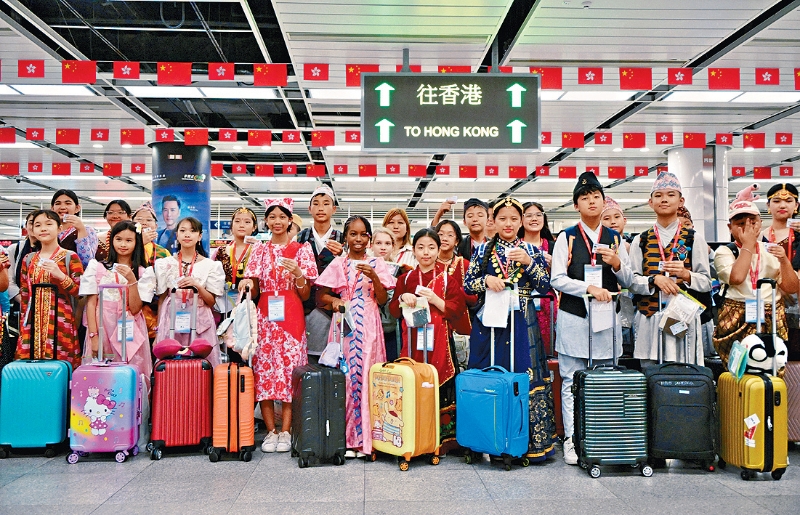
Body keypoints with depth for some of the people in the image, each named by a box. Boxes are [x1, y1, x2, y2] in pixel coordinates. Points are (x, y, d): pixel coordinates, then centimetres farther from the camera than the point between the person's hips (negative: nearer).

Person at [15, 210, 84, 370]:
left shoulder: (70, 257, -1)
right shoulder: (28, 259, 13)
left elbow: (80, 292, -4)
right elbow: (24, 295, 16)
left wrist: (60, 275, -17)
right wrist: (23, 325, 11)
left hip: (61, 324, -4)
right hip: (33, 324, 4)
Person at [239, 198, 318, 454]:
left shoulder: (301, 249, 7)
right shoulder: (259, 250, 13)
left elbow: (305, 294, 4)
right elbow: (254, 291, 11)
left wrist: (297, 273, -13)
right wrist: (247, 284, -10)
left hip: (291, 317, -2)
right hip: (265, 317, 2)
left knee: (290, 369, -5)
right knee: (263, 370, -2)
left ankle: (285, 432, 2)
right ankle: (270, 431, 7)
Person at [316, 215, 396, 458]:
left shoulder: (376, 264, 8)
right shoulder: (338, 264, 8)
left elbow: (383, 300, 4)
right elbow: (320, 296, 9)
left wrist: (374, 277, -11)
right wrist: (334, 300, -11)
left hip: (368, 326, 0)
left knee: (367, 376, -4)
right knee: (344, 377, -4)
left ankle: (365, 437, 5)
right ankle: (345, 438, 4)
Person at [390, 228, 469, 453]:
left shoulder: (448, 277, 5)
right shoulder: (406, 278, 12)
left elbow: (457, 309, -2)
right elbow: (393, 310, 12)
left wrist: (435, 299, -14)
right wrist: (402, 298, -8)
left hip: (440, 341, -2)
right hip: (412, 340, 2)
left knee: (440, 385, -5)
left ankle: (442, 440, 5)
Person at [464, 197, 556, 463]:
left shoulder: (531, 250, 8)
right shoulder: (483, 250, 9)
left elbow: (545, 286, 0)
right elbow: (467, 285, 5)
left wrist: (528, 262, -12)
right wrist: (486, 280, -13)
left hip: (522, 323, 0)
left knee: (524, 376, -2)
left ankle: (526, 441, 7)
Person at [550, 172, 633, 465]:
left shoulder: (615, 238, 12)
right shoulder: (567, 238, 3)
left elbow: (628, 282, 13)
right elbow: (557, 279, -6)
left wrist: (617, 263, -7)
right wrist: (589, 288, -18)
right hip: (573, 318, -2)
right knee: (572, 383, 0)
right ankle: (572, 441, 8)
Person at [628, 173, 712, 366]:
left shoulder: (694, 239, 8)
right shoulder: (640, 240, 11)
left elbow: (706, 282, 4)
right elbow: (632, 281, 4)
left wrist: (686, 275, -15)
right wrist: (655, 279, -14)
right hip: (649, 319, 1)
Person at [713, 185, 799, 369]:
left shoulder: (771, 250, 11)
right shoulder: (724, 252, 2)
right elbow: (737, 278, -19)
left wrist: (784, 260, -8)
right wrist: (748, 245, -8)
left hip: (773, 319, 3)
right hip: (737, 320, -3)